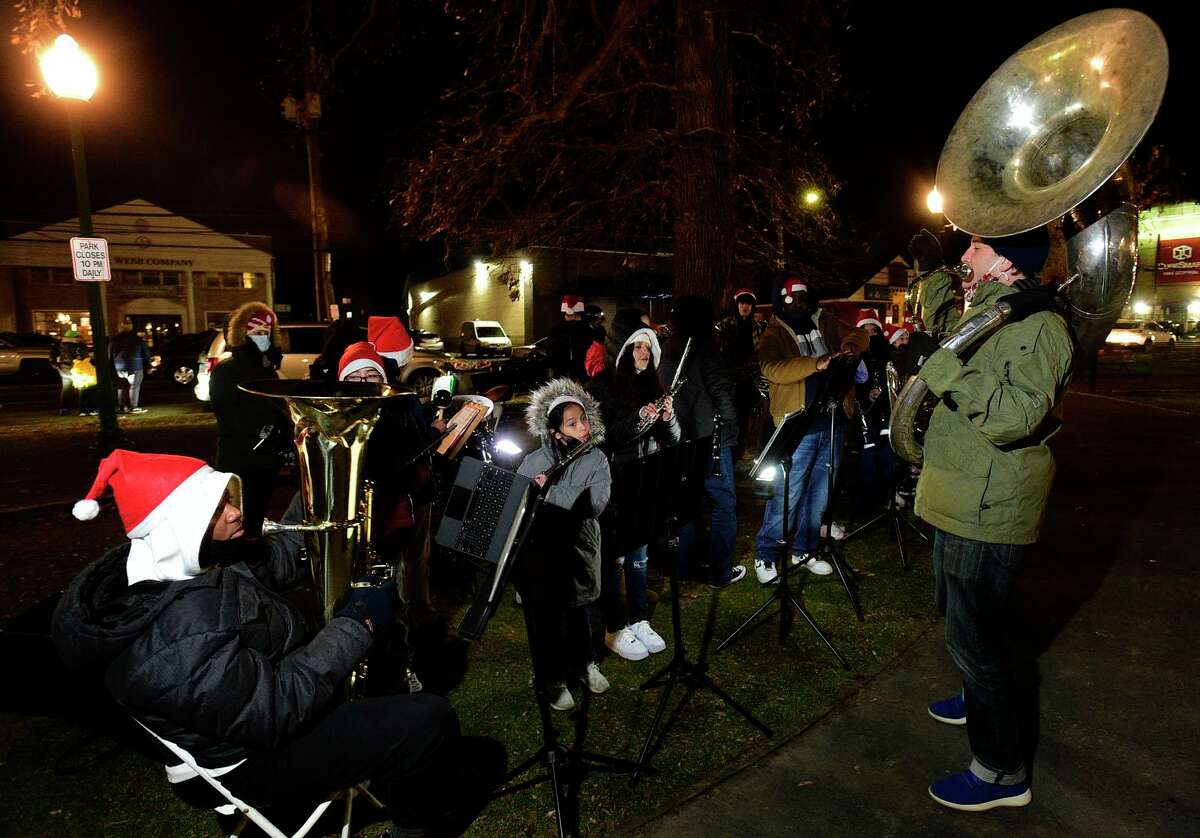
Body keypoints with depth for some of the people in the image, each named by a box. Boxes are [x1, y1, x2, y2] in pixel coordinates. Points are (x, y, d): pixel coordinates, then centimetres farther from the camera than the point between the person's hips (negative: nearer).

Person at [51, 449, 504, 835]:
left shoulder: (184, 564, -8)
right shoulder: (174, 643, -37)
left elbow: (273, 562, 5)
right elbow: (274, 710, -33)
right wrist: (356, 625, -27)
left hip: (264, 681, 10)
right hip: (250, 755, -10)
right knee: (429, 720, -17)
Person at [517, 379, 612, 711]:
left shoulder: (597, 460, -6)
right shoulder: (533, 461, -5)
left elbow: (594, 505, -19)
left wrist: (551, 490, -23)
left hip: (578, 548, 1)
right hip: (540, 550, -1)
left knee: (577, 607, 16)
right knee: (547, 614, 4)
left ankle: (585, 663, 40)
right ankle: (555, 678, 24)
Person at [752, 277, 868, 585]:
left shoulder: (825, 323, 12)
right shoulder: (774, 335, -4)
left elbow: (859, 334, 10)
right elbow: (772, 368, -22)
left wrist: (851, 344, -14)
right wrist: (815, 364, -33)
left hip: (832, 419, 6)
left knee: (820, 490, 14)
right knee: (788, 492, -6)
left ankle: (803, 549, 29)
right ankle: (765, 555, 7)